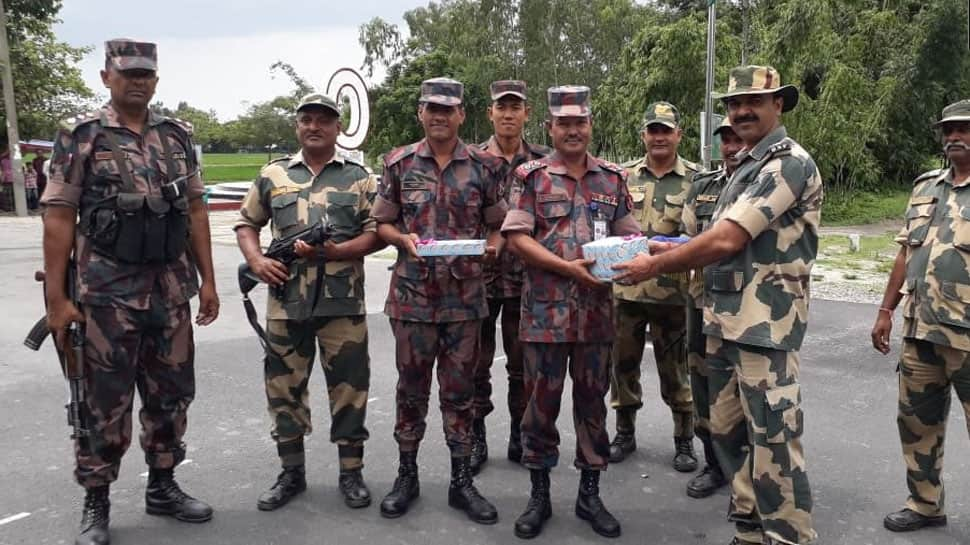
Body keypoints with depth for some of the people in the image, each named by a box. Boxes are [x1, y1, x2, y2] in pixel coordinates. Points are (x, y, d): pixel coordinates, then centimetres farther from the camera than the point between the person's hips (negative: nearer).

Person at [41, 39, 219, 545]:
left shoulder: (178, 136, 8)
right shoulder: (80, 135, -4)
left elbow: (194, 212, 10)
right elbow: (59, 218, -6)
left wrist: (207, 281, 6)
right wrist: (56, 297, -11)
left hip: (171, 290, 4)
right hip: (107, 292, -4)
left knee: (171, 393, 12)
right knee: (105, 400, 5)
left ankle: (162, 486, 29)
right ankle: (95, 503, 20)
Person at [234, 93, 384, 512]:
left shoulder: (358, 177, 4)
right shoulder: (272, 175, 10)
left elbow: (376, 233, -1)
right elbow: (247, 224, 15)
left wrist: (335, 251, -16)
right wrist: (256, 260, -4)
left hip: (343, 302, -2)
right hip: (285, 301, 2)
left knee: (348, 386, 4)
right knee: (284, 386, 9)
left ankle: (351, 473, 18)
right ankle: (291, 472, 24)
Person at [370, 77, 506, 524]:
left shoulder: (484, 166, 3)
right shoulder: (399, 163, 3)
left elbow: (498, 225, 8)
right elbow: (382, 223, 5)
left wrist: (492, 246, -14)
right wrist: (405, 239, -15)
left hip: (465, 295, 0)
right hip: (412, 294, 0)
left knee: (460, 389, 8)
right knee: (411, 387, 10)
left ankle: (462, 480, 20)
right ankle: (407, 475, 25)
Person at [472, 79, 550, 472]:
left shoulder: (543, 162, 5)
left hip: (526, 277, 1)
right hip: (480, 274, -1)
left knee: (523, 363, 11)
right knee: (477, 363, 7)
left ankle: (520, 436, 25)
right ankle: (476, 438, 21)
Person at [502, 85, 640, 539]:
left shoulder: (613, 178, 10)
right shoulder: (531, 176, 0)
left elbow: (629, 235, 11)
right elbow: (517, 237, -7)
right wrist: (567, 267, -18)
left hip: (597, 309, 3)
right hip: (546, 308, -2)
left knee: (592, 399, 11)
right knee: (542, 401, 6)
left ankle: (590, 494, 24)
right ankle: (539, 495, 21)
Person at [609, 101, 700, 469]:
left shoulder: (695, 179, 1)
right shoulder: (625, 177, 7)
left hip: (673, 291, -2)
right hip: (627, 287, 2)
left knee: (676, 368, 7)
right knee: (623, 362, 11)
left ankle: (684, 440, 23)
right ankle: (625, 434, 27)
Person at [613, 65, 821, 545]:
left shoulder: (788, 163, -13)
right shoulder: (746, 164, 17)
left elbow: (727, 240, -20)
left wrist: (656, 265, -11)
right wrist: (673, 251, 7)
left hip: (764, 323, -10)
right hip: (725, 320, 10)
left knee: (773, 441, -4)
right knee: (728, 431, 16)